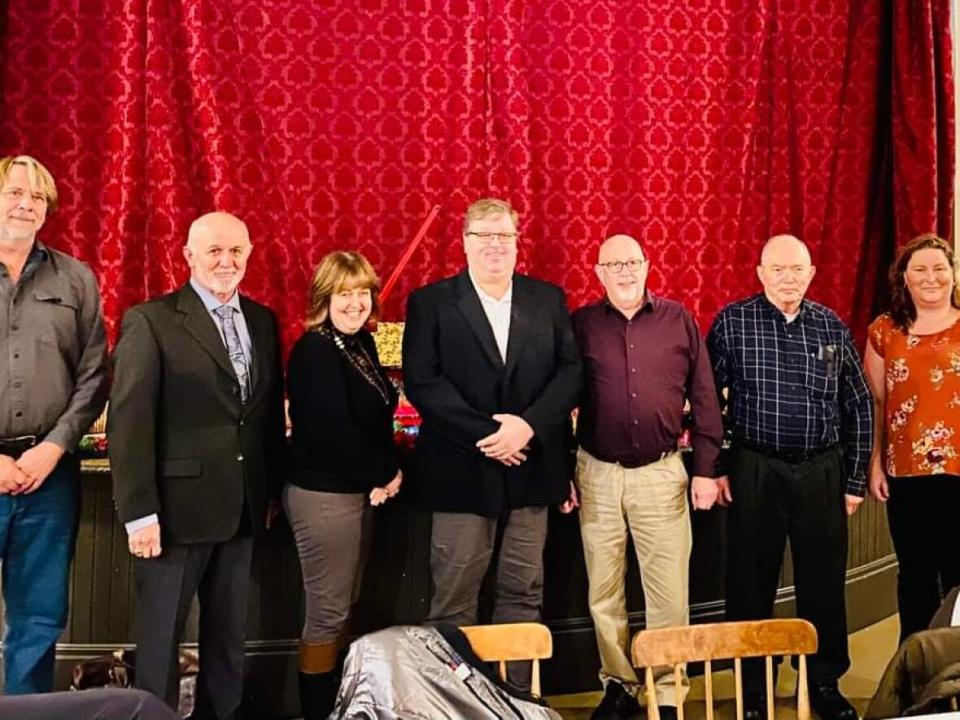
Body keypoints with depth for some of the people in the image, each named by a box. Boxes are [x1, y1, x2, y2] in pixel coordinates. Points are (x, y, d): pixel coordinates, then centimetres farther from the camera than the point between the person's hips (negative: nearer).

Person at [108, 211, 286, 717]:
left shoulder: (262, 320, 9)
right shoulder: (150, 321, -8)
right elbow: (128, 424, -13)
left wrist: (273, 488, 12)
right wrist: (139, 512, -16)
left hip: (243, 508, 6)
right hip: (177, 507, -5)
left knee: (229, 631, 17)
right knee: (161, 633, 8)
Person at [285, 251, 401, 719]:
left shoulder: (362, 344, 8)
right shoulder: (314, 351, -16)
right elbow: (333, 430, -22)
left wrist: (385, 474, -2)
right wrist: (383, 476, -10)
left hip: (359, 490, 8)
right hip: (323, 495, -8)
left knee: (343, 607, 15)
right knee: (328, 613, 0)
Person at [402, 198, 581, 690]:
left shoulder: (549, 299, 9)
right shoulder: (431, 302, 1)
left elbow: (571, 370, 3)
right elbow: (421, 381, -8)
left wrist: (528, 424, -13)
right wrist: (484, 434, -15)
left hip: (532, 466, 3)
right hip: (462, 469, -2)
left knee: (523, 594, 9)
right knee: (454, 599, 3)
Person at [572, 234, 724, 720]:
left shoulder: (679, 321, 3)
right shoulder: (581, 325, 2)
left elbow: (704, 398, 4)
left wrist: (705, 468, 0)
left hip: (661, 473, 0)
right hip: (598, 474, 0)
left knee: (669, 592, 2)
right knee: (604, 592, 9)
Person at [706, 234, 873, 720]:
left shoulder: (832, 327, 6)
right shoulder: (732, 322, -1)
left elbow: (858, 407, 10)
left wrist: (855, 479, 7)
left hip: (822, 472, 2)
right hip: (755, 472, -2)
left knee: (823, 583, 8)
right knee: (751, 583, 5)